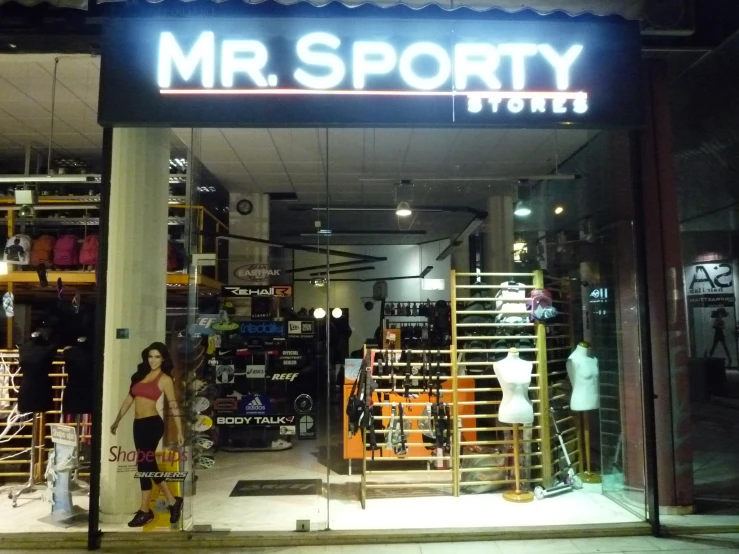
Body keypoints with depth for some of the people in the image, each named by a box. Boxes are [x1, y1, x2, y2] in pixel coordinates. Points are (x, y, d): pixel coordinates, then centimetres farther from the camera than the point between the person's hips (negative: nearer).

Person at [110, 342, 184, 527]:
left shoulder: (165, 379, -5)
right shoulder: (141, 374, 13)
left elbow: (173, 406, -8)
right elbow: (129, 398, 18)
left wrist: (179, 431, -11)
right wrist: (117, 421, 20)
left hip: (152, 423, -7)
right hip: (138, 424, 7)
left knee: (144, 464, -5)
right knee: (149, 464, 10)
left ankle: (145, 511, 8)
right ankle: (172, 501, 21)